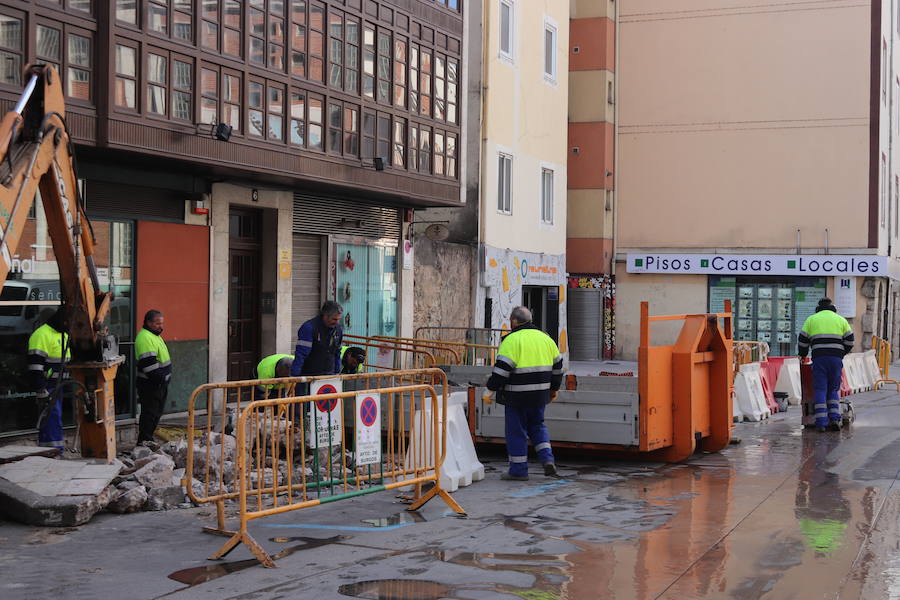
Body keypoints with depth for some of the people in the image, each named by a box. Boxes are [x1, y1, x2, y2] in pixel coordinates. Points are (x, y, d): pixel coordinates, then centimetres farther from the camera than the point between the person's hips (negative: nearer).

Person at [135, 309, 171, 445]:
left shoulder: (155, 335, 16)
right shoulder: (145, 338, -18)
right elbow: (148, 363, -25)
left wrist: (163, 378, 21)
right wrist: (159, 378, -23)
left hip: (159, 383, 11)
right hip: (150, 384, -11)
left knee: (157, 412, 15)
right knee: (150, 413, -6)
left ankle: (147, 439, 23)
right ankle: (144, 441, 0)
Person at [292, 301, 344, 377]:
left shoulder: (338, 329, 8)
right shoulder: (308, 328, -14)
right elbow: (300, 355, -17)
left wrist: (337, 373, 17)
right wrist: (294, 377, -21)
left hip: (329, 375, 6)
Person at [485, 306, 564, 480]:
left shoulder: (512, 340, -11)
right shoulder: (545, 338, 10)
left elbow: (502, 368, -17)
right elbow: (557, 365, 17)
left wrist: (492, 388, -8)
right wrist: (554, 389, 27)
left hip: (517, 395, -6)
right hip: (540, 393, 6)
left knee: (516, 430, 4)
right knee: (537, 425, 22)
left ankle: (519, 470, 8)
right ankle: (547, 458, 6)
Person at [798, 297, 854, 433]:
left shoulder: (811, 319, 13)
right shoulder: (841, 320, 15)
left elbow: (803, 340, 12)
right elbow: (849, 341, 12)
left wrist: (802, 355, 28)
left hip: (819, 358, -1)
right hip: (836, 359, 1)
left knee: (820, 389, 0)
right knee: (834, 389, 12)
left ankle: (821, 422, -7)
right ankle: (835, 418, -2)